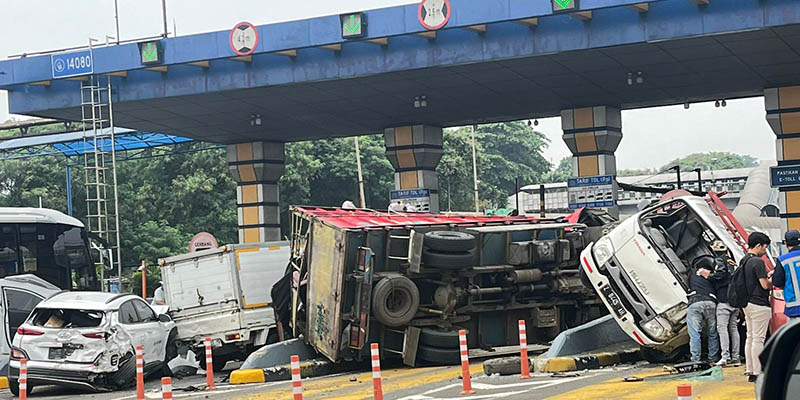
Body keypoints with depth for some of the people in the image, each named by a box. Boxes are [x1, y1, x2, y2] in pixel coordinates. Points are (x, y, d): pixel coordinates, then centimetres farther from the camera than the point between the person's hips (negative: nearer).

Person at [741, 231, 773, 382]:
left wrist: (767, 276, 17)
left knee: (750, 337, 14)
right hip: (759, 305, -9)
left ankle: (749, 370, 18)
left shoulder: (743, 261, 12)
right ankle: (757, 373, -4)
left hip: (747, 304, 9)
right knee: (758, 339, -6)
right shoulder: (757, 262, -17)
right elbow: (765, 285, -19)